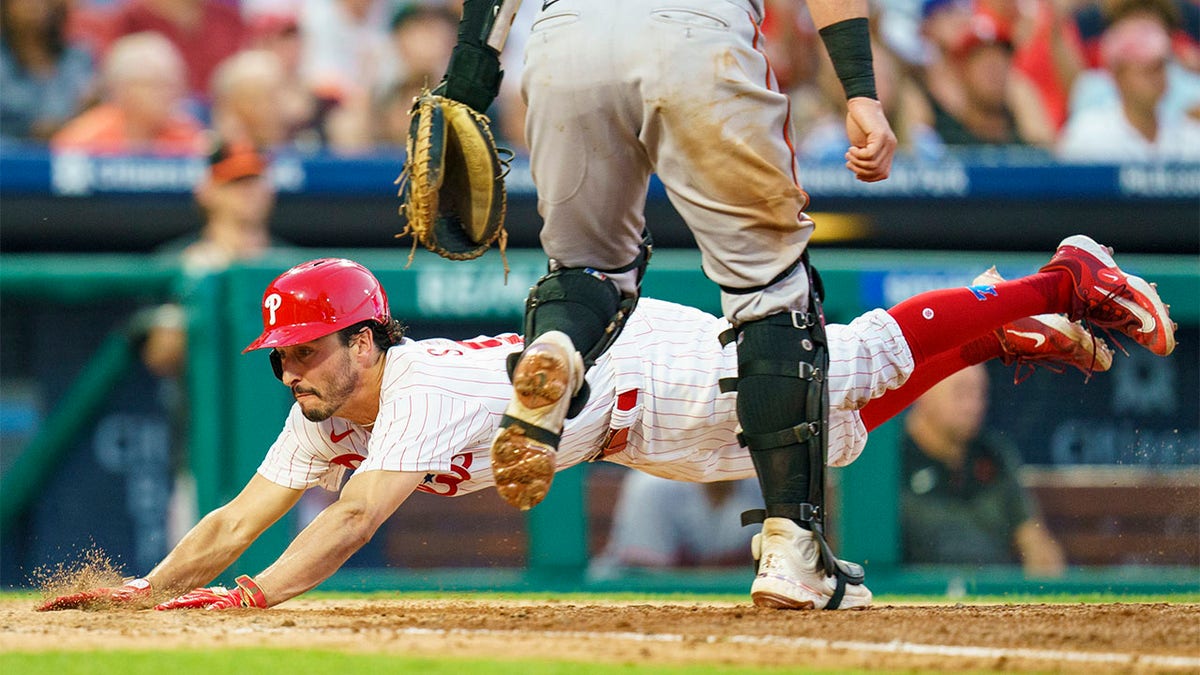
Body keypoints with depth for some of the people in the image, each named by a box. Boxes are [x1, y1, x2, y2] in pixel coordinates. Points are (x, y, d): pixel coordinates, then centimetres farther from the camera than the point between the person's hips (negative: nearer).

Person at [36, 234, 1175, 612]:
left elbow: (360, 513, -46)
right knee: (828, 423, 18)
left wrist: (255, 594, -55)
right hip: (624, 426, 7)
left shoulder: (424, 388, -34)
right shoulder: (325, 419, -9)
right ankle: (1016, 336, 31)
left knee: (856, 364, -3)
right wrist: (141, 589, -20)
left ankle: (1065, 282, 7)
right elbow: (240, 517, -8)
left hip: (658, 368, -7)